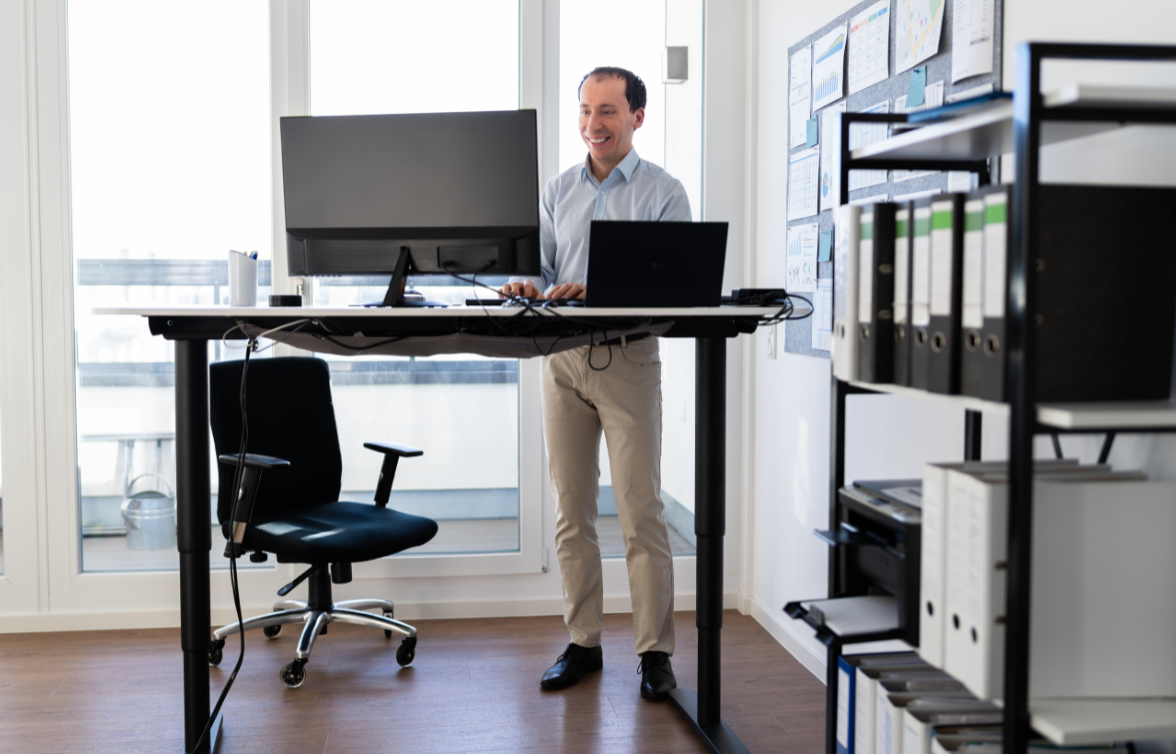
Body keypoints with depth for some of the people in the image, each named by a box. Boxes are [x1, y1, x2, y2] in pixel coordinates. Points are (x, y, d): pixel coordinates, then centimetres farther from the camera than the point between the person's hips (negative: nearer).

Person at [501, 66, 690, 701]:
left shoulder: (663, 192, 1)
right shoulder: (557, 191, 14)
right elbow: (541, 268, 13)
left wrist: (596, 292, -23)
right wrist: (527, 285, -11)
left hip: (629, 357, -4)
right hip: (562, 357, 4)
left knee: (640, 511, -4)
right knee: (571, 512, 7)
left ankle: (655, 652, 6)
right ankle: (582, 642, 18)